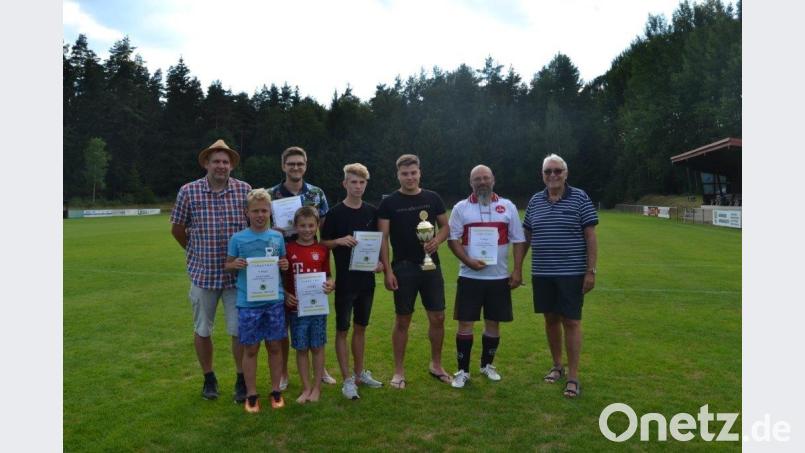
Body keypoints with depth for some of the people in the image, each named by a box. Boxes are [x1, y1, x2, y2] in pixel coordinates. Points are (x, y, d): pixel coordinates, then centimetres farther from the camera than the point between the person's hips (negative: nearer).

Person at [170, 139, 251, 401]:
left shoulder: (245, 190, -3)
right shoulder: (189, 191, -4)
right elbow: (177, 229, 8)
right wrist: (194, 251, 14)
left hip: (237, 274, 0)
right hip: (203, 273, 1)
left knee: (239, 330, 4)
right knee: (202, 330, 13)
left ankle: (242, 380, 23)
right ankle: (209, 379, 32)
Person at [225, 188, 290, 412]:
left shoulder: (277, 237, 4)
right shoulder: (237, 238, -2)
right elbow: (227, 265, 6)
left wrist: (285, 265, -8)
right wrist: (235, 264, -16)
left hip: (275, 300, 2)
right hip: (248, 302, -2)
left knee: (275, 346, 10)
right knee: (250, 349, 7)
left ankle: (276, 391, 25)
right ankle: (251, 394, 22)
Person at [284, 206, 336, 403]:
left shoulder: (322, 250, 2)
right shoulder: (288, 249, -2)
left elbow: (328, 276, 9)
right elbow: (280, 277, 2)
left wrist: (331, 285, -12)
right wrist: (285, 295, -13)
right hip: (296, 307, 0)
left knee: (317, 347, 8)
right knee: (301, 348, 8)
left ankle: (317, 387, 20)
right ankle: (306, 388, 21)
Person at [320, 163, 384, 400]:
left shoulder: (372, 212, 5)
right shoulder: (335, 213, -6)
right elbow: (323, 243, -2)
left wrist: (380, 261, -3)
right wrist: (339, 241, -21)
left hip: (366, 279, 4)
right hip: (344, 280, -4)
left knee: (360, 327, 15)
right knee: (342, 329, 2)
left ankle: (360, 372, 29)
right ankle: (348, 380, 11)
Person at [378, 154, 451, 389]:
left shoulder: (433, 198, 5)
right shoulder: (389, 203, -3)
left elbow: (445, 226, 11)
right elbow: (382, 238, -5)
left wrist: (437, 240, -12)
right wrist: (387, 270, -12)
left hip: (431, 266, 3)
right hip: (403, 269, -3)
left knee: (438, 317, 7)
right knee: (402, 320, 5)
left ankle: (436, 365, 26)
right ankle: (399, 372, 18)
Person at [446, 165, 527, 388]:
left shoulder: (508, 207, 5)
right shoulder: (460, 208, 2)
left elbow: (518, 241, 5)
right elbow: (453, 239, -3)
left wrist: (517, 270, -3)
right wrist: (468, 261, -17)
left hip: (499, 277, 1)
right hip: (469, 277, -1)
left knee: (493, 323, 11)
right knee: (465, 323, 1)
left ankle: (487, 365, 29)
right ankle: (462, 370, 13)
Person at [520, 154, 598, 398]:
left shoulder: (580, 198, -4)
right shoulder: (535, 201, 7)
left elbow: (590, 236, -5)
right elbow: (526, 236, 13)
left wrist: (591, 271, -10)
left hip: (572, 273, -4)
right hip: (542, 273, 4)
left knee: (571, 321, 0)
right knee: (551, 319, 13)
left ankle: (573, 376, 10)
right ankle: (557, 366, 30)